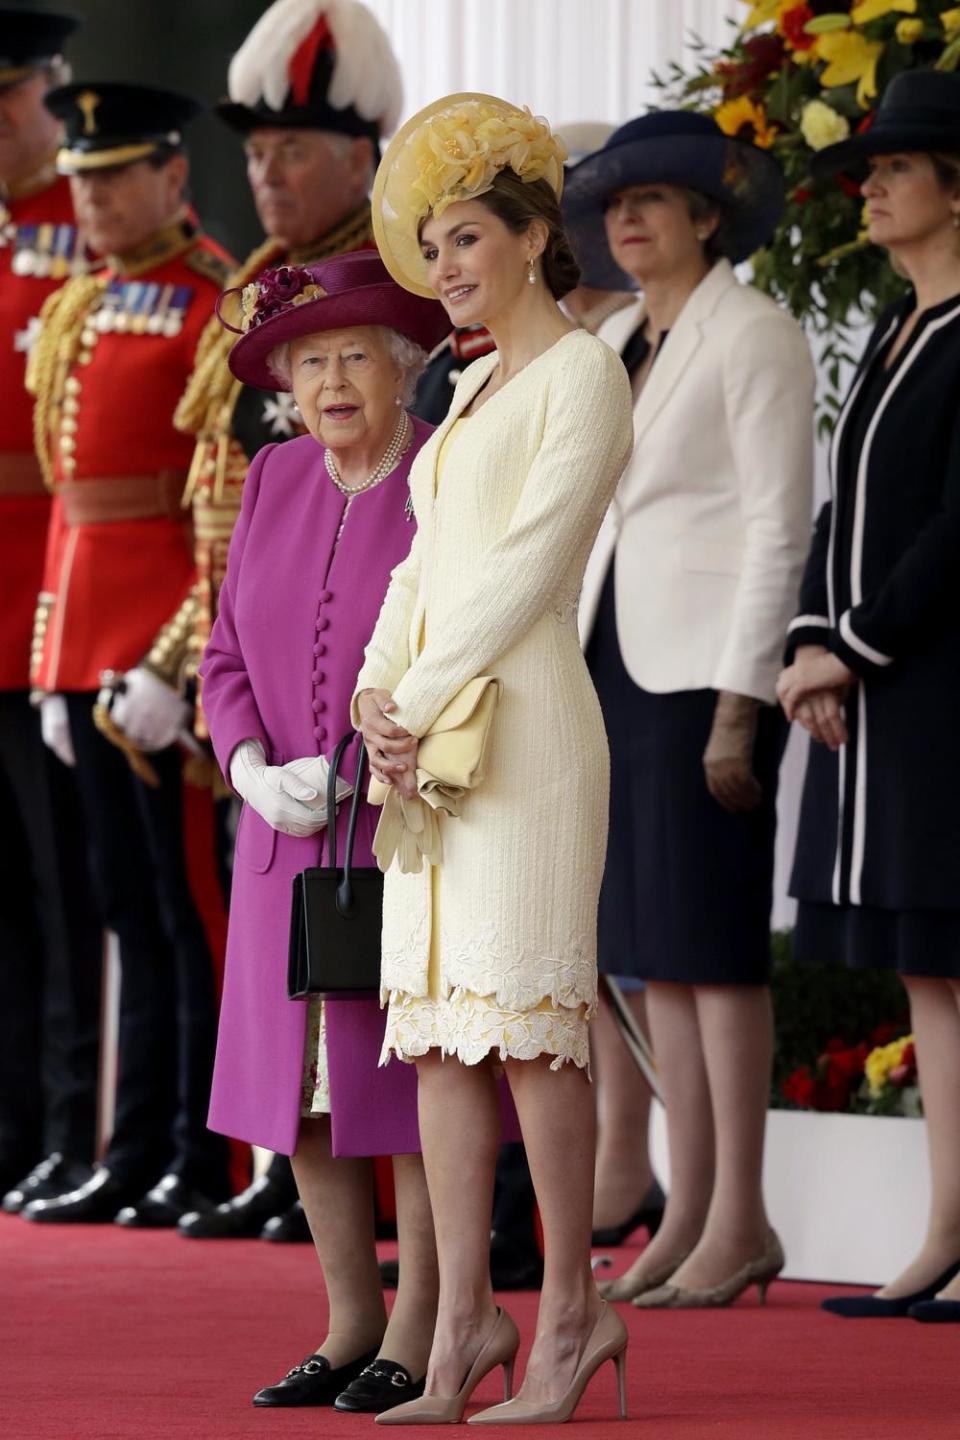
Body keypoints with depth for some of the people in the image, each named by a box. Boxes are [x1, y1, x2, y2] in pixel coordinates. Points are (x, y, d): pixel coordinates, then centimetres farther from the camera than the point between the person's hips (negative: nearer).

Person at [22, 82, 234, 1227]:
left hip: (172, 627, -8)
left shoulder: (217, 304, -8)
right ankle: (139, 1158, 16)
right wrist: (58, 665, 16)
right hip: (87, 637, 8)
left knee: (188, 904, -3)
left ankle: (205, 1162, 1)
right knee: (131, 906, 11)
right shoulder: (73, 311, 16)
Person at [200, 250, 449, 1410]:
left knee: (414, 1076, -3)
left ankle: (419, 1333, 5)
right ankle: (351, 1323, 18)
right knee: (301, 1081, 7)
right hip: (288, 837, 6)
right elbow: (229, 655, 11)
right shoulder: (274, 484, 9)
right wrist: (254, 770, -7)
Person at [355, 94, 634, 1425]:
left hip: (522, 722, -8)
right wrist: (375, 692, 0)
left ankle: (571, 1313, -3)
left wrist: (420, 700, -13)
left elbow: (530, 561, -13)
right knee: (436, 1025, 3)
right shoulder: (470, 390, 21)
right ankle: (465, 1317, 4)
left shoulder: (583, 376, -5)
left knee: (524, 1019, -9)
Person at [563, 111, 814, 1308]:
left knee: (711, 939, -8)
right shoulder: (616, 342, 16)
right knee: (650, 939, 7)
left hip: (708, 659, -8)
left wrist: (740, 705, -18)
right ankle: (688, 1210, 10)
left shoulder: (754, 336, -7)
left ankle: (740, 1220, -4)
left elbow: (780, 524, -12)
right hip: (615, 654, 8)